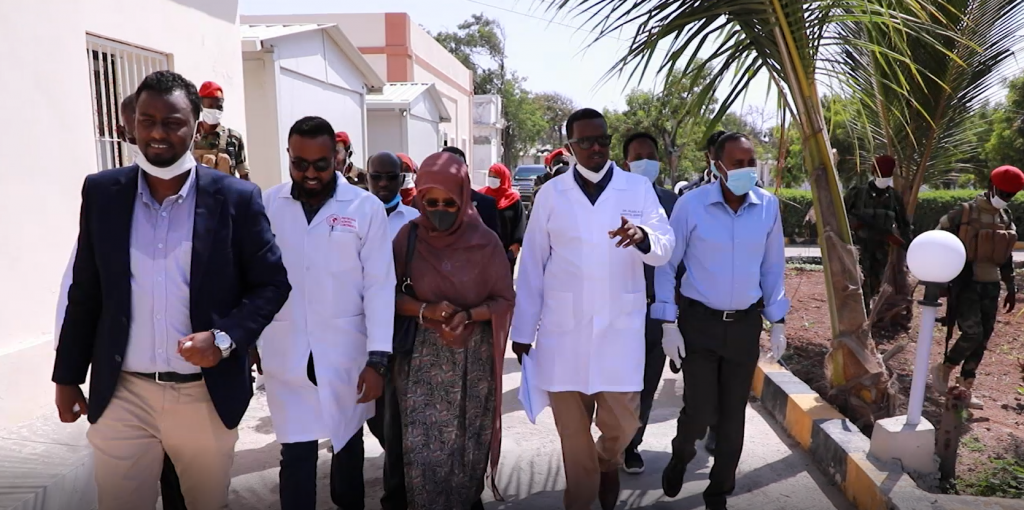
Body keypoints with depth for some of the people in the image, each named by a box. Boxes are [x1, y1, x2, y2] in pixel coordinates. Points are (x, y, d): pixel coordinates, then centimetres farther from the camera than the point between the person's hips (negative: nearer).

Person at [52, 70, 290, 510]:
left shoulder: (236, 198, -7)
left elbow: (272, 283, -3)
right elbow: (85, 292, 7)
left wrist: (225, 338, -18)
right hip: (121, 397, 1)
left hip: (207, 396, -1)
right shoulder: (102, 192, 1)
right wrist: (67, 375, 10)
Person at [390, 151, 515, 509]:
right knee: (423, 446, 1)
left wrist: (468, 315, -20)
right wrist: (425, 310, -19)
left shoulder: (485, 241, -7)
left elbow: (505, 300, -3)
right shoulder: (409, 236, -5)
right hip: (422, 356, 0)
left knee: (467, 441, 12)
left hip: (473, 357, 0)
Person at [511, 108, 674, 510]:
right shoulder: (550, 194, 4)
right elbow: (532, 265, 5)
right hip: (563, 327, 0)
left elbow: (665, 248, -6)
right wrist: (523, 330, 4)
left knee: (623, 422, 4)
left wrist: (643, 236, -30)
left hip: (621, 326, 0)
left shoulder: (639, 188, 4)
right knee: (572, 427, 7)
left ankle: (608, 462, 39)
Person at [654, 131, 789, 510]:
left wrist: (778, 321, 7)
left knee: (733, 414, 10)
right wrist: (668, 324, -8)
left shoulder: (769, 206, -3)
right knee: (699, 409, -1)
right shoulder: (691, 205, -13)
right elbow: (666, 266, -6)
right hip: (699, 321, -3)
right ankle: (680, 457, 35)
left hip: (746, 323, 3)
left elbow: (773, 268, 7)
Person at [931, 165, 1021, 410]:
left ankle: (965, 388, 17)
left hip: (991, 286, 6)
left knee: (982, 339, 7)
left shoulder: (1006, 217, 10)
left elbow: (1006, 255, 19)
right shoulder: (964, 213, -9)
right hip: (965, 283, -6)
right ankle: (943, 369, 8)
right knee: (972, 333, -16)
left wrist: (1011, 287, 17)